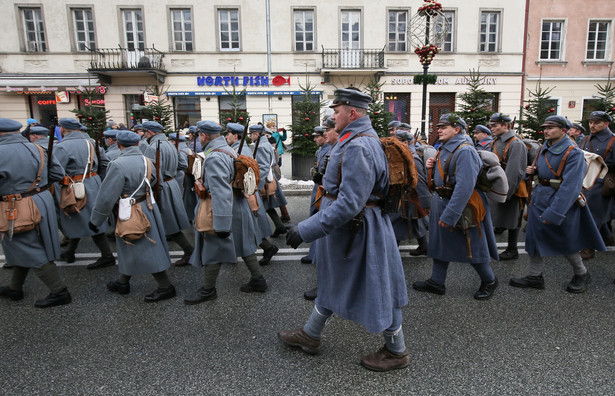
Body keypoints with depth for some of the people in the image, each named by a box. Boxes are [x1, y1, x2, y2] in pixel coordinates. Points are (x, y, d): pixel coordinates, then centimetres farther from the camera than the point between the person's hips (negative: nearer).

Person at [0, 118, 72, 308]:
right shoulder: (37, 149, 1)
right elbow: (58, 173, 6)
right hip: (42, 202, 8)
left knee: (32, 252, 4)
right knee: (24, 249, 21)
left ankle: (59, 292, 9)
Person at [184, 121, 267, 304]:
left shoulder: (214, 157, -24)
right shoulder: (229, 150, 7)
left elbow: (221, 194, -31)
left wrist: (222, 225, -31)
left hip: (222, 211, -9)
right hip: (239, 207, 9)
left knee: (213, 249, 7)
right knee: (243, 244, 18)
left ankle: (208, 290, 24)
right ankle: (258, 280, 28)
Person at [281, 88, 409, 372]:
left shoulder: (357, 148, -25)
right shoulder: (360, 139, 10)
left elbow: (349, 204, -31)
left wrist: (307, 230, -28)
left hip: (357, 230, -11)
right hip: (344, 229, 11)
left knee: (376, 289, 6)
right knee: (332, 280, 21)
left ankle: (397, 352, 28)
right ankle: (310, 335, 40)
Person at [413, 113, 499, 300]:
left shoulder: (464, 151, -21)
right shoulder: (445, 149, 10)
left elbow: (464, 186, -28)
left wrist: (450, 214, -29)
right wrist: (433, 166, 0)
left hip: (462, 207, -9)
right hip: (441, 202, 9)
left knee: (471, 247, 6)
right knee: (439, 242, 14)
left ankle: (489, 281, 29)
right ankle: (436, 282, 27)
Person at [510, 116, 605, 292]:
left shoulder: (573, 152, -16)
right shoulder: (545, 148, 7)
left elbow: (570, 186, -23)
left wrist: (554, 212, -26)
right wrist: (532, 171, 1)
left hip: (562, 201, -7)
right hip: (539, 197, 7)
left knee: (565, 242, 7)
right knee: (534, 237, 8)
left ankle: (582, 275, 32)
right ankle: (535, 276, 20)